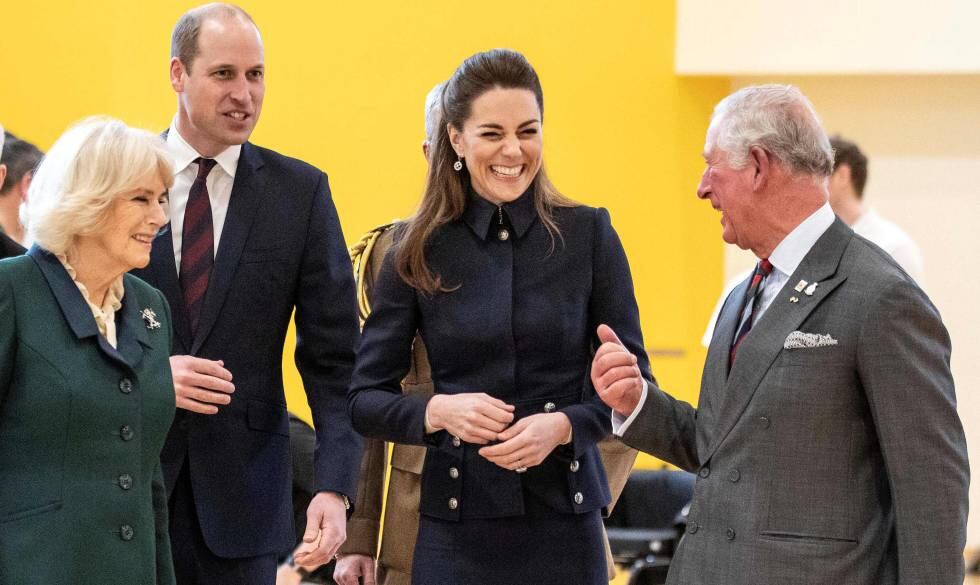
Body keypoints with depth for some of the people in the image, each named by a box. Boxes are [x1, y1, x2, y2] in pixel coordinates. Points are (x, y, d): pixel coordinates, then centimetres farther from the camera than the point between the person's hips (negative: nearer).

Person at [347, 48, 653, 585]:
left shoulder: (588, 234, 0)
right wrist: (438, 411, -16)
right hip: (456, 526, 0)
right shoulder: (417, 252, 2)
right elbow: (364, 399, 3)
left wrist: (564, 425, -15)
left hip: (563, 523, 0)